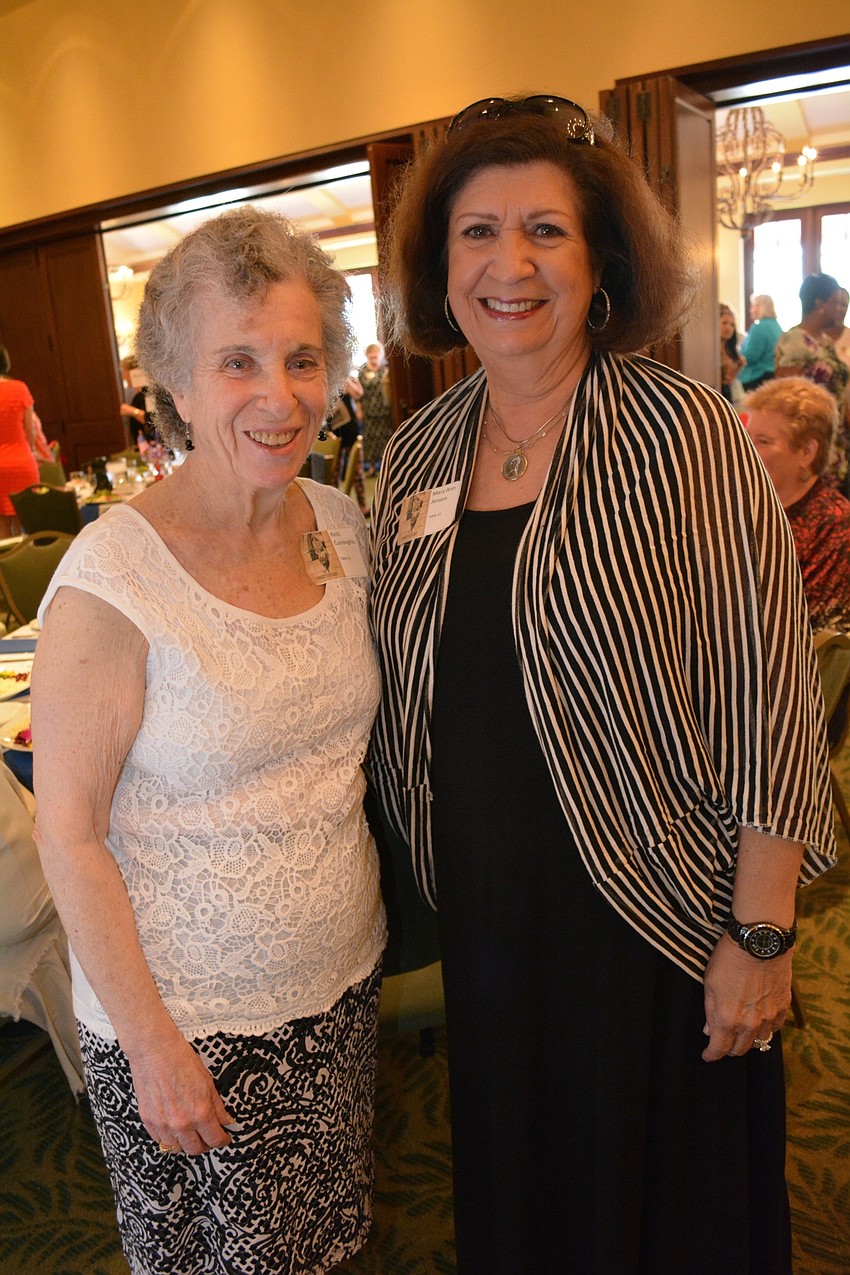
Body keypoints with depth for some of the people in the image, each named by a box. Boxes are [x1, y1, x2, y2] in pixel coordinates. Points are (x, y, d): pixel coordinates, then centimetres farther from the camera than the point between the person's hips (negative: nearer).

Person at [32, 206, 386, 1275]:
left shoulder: (342, 524, -4)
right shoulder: (112, 578, -23)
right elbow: (70, 838, -16)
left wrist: (376, 878, 7)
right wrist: (152, 1044, -13)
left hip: (345, 977, 5)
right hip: (188, 1012, -5)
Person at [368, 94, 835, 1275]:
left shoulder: (681, 434, -16)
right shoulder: (420, 449, 0)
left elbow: (765, 699, -15)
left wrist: (761, 934, -14)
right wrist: (427, 860, 9)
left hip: (650, 914, -4)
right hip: (484, 910, 5)